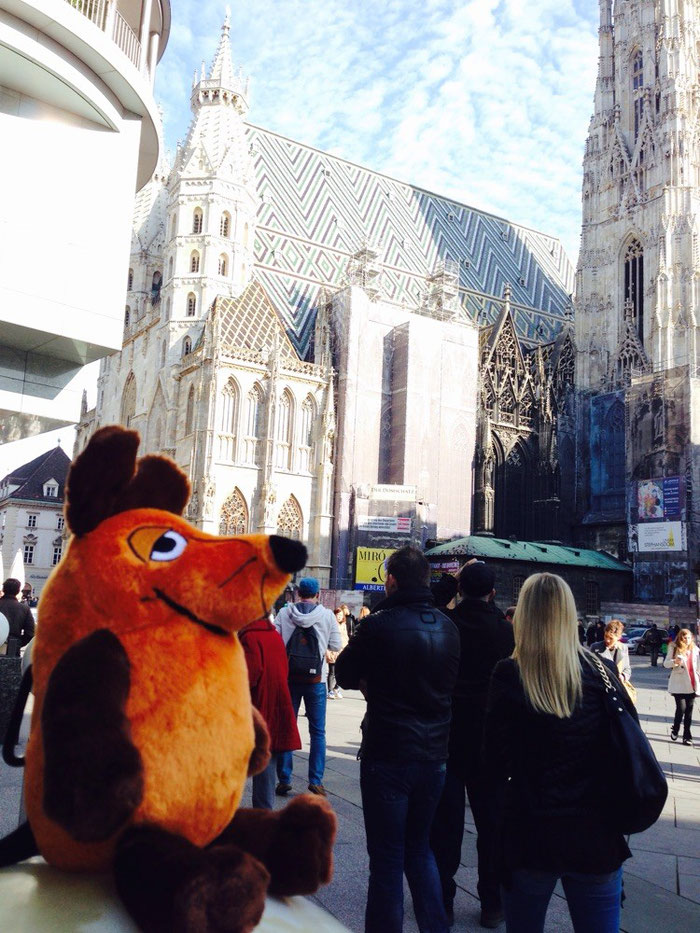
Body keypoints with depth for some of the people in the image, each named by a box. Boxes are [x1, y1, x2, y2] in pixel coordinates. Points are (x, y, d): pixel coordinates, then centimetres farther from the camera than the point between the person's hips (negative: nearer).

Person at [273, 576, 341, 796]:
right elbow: (336, 646, -1)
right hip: (316, 679, -1)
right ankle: (315, 780, 8)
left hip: (288, 677, 1)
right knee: (317, 731, 10)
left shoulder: (284, 613, -4)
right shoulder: (327, 615, -6)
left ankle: (284, 779, 13)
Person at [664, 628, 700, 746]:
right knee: (681, 708, -9)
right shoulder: (675, 649, -2)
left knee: (689, 710, 5)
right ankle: (675, 729, 16)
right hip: (679, 685, -3)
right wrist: (675, 661, -24)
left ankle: (687, 736, 14)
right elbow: (666, 663, -4)